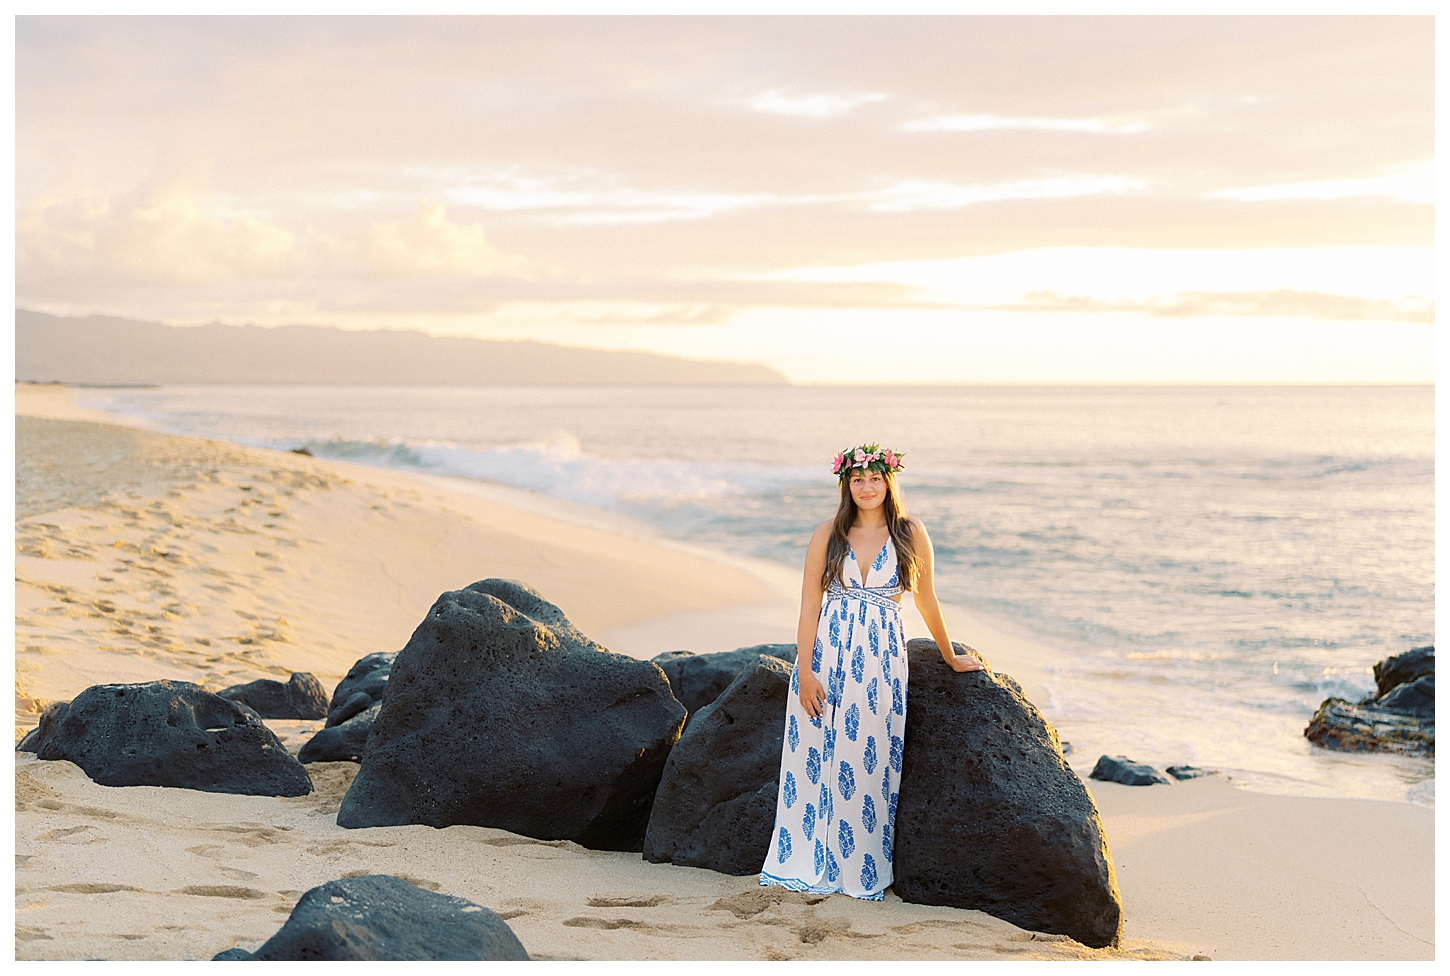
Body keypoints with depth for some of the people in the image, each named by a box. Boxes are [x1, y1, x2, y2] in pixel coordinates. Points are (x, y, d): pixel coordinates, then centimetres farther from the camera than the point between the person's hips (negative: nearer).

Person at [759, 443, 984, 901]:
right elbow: (809, 606, 0)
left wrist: (950, 657, 19)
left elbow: (926, 601, 12)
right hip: (826, 653, 0)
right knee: (813, 760, 3)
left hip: (880, 661, 0)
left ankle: (862, 871, 12)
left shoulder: (911, 534, 1)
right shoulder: (828, 535, 1)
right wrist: (805, 671, -7)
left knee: (869, 764, 1)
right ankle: (802, 864, 14)